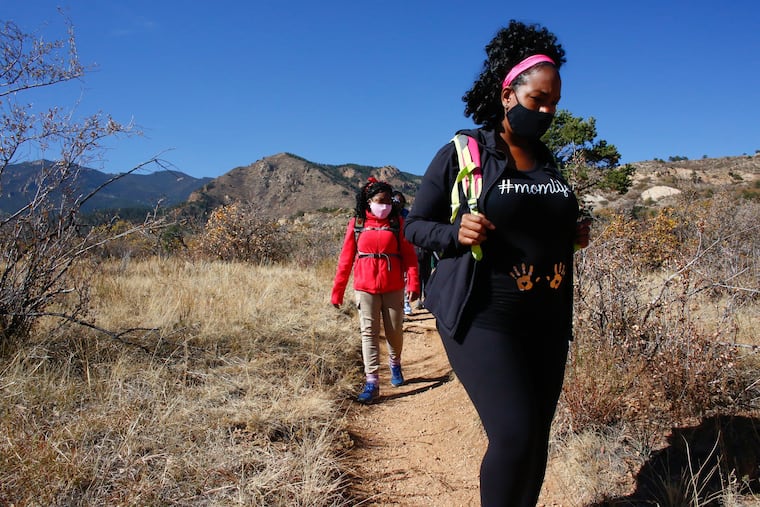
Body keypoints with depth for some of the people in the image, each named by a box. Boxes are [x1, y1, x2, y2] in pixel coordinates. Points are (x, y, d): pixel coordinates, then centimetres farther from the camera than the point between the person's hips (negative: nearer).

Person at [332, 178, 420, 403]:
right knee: (369, 332, -1)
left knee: (395, 331, 10)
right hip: (365, 289, 0)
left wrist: (413, 283, -13)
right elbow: (346, 258, 2)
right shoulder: (356, 223, 2)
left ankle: (395, 363, 38)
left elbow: (409, 255, -2)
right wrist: (337, 290, 1)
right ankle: (372, 381, 3)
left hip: (393, 289, 0)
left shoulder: (397, 222, 2)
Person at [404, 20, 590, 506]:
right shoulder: (461, 154, -4)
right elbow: (416, 225, -1)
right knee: (515, 435, -16)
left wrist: (573, 235, 7)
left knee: (536, 439, 10)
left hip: (548, 321, 6)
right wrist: (455, 232, -21)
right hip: (484, 318, -6)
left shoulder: (548, 162, 13)